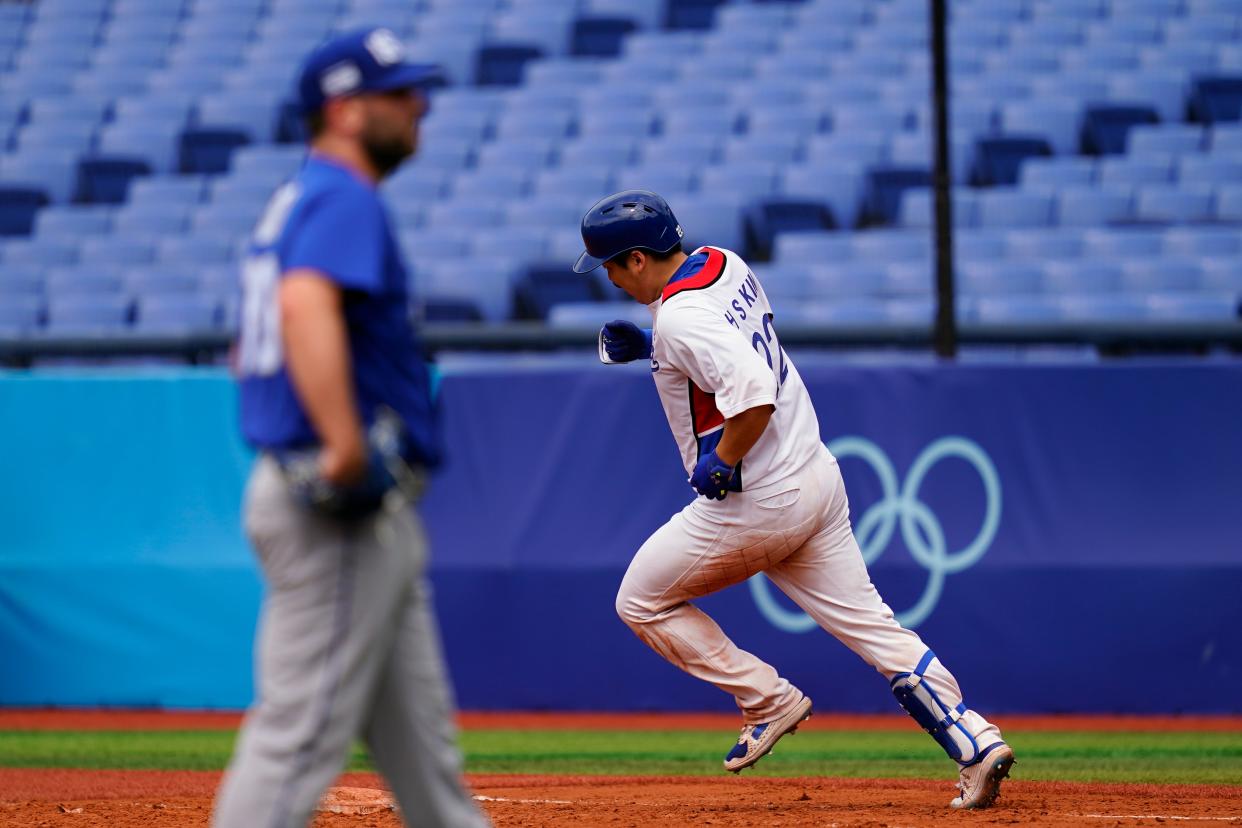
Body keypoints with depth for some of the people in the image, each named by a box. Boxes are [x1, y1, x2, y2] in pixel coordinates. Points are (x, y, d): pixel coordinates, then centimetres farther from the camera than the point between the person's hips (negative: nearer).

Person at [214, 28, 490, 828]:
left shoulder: (294, 201, 19)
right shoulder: (344, 199, -12)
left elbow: (252, 346, 29)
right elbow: (306, 306, -32)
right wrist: (348, 447, -39)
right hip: (347, 516, -10)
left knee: (418, 728, 13)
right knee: (306, 725, -9)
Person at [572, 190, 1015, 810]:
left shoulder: (681, 316, -21)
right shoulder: (724, 264, 7)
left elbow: (754, 396, -33)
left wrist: (719, 464, -20)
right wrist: (650, 346, 16)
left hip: (755, 504, -9)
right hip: (816, 477, 9)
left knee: (641, 601, 9)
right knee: (868, 624, 6)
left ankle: (768, 700, 10)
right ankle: (976, 744, -4)